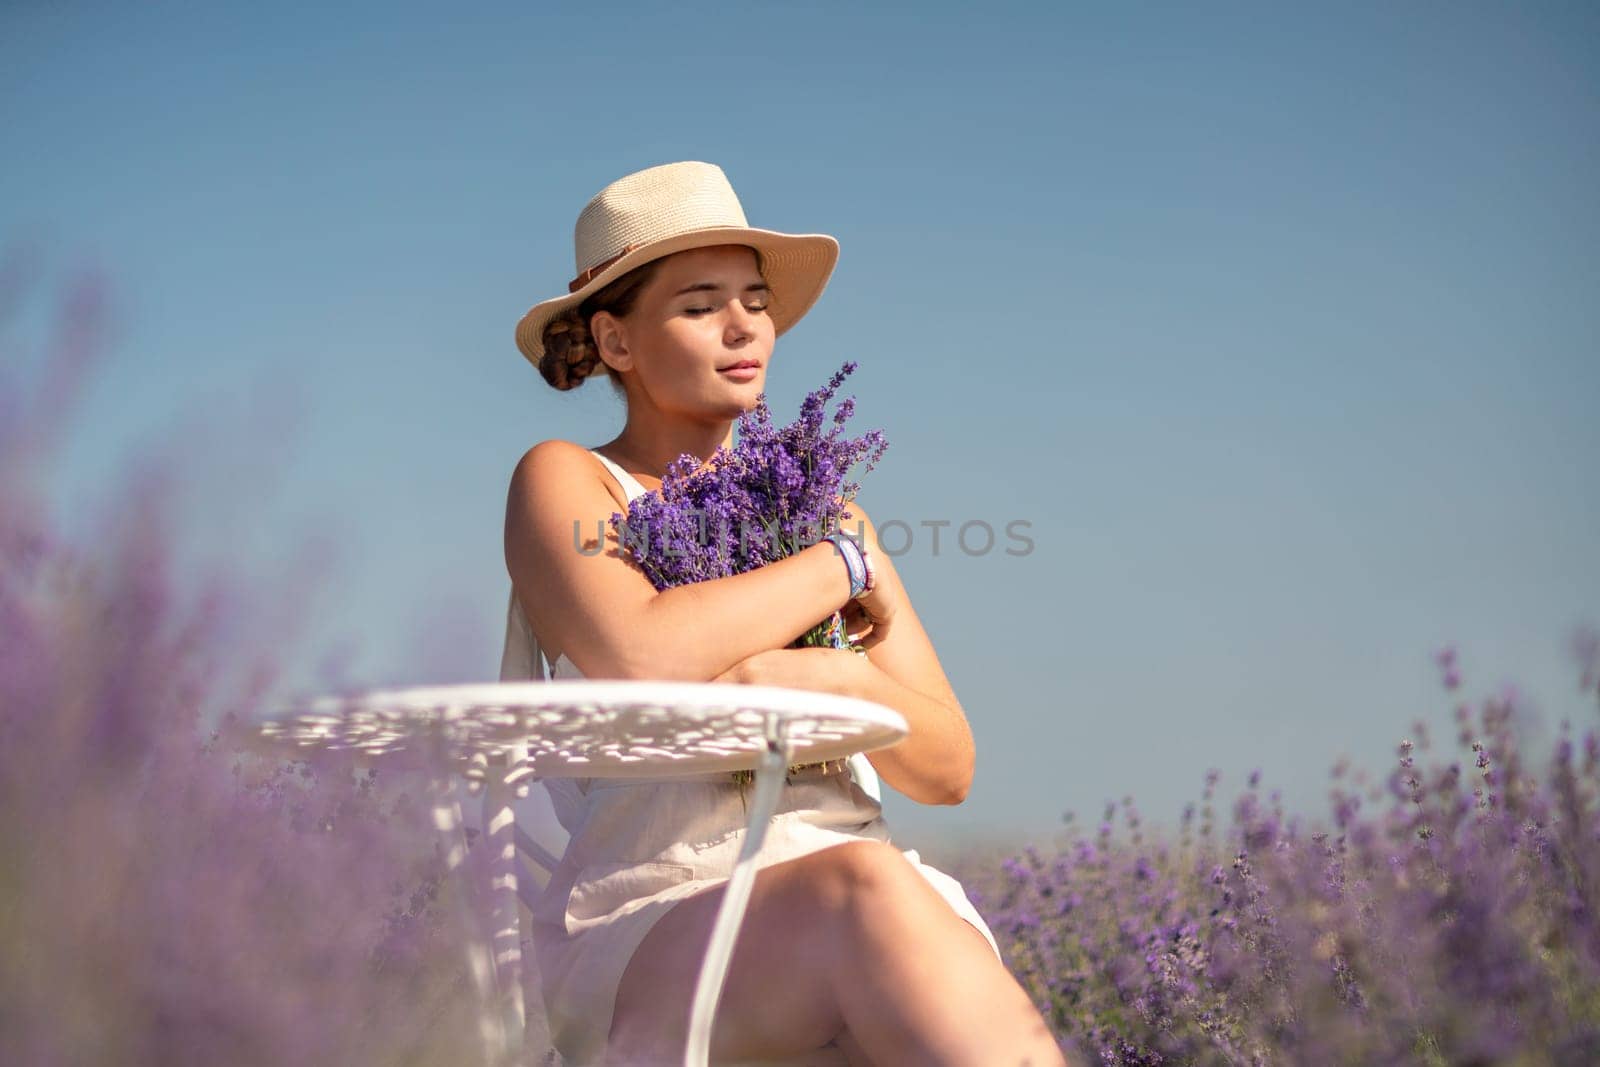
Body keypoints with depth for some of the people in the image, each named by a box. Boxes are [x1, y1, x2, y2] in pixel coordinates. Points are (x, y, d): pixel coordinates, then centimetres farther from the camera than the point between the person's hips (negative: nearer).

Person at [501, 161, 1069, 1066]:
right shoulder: (564, 482, 7)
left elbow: (950, 765, 12)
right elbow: (638, 658, -16)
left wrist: (833, 680, -10)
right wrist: (844, 565, -3)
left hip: (861, 913, 4)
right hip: (649, 934, -4)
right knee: (863, 890, -37)